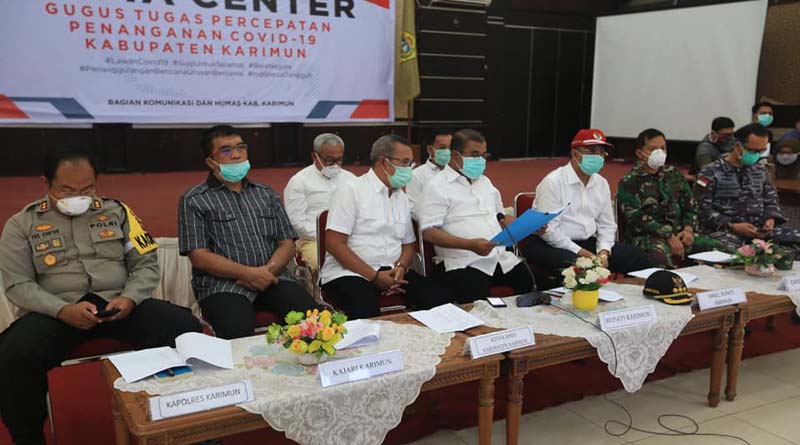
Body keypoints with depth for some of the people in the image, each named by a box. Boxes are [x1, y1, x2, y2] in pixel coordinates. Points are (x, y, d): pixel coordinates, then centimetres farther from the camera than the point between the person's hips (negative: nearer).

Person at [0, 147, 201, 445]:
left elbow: (146, 264, 10)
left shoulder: (116, 211, 12)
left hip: (119, 304, 1)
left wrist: (130, 299, -12)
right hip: (57, 312, -1)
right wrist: (63, 310, -18)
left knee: (186, 328, -24)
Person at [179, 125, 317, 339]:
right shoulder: (194, 201, 6)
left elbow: (287, 244, 14)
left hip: (271, 277, 4)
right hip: (222, 284, -3)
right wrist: (248, 273, -14)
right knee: (238, 333, -34)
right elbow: (199, 256, -4)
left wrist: (268, 270, -7)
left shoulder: (267, 194, 20)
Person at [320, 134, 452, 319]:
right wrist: (375, 276, -15)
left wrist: (401, 267, -4)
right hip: (349, 273, -6)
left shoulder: (402, 198, 16)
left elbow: (408, 243, 20)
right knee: (366, 313, -37)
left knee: (440, 297, -16)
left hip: (392, 272, 6)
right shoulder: (351, 191, -5)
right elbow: (334, 244, -12)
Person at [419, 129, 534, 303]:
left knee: (530, 286, -14)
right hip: (464, 263, -6)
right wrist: (470, 245, -21)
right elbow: (429, 232, -10)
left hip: (502, 257, 7)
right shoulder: (437, 186, -2)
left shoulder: (485, 181, 21)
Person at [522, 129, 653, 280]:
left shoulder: (601, 183, 10)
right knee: (576, 264, -39)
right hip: (551, 246, -7)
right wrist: (581, 252, -19)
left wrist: (603, 252, -3)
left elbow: (607, 225, 16)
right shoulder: (553, 182, -13)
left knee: (638, 257, -4)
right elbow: (548, 230, -19)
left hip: (588, 243, 7)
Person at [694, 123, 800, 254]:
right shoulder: (711, 172, -1)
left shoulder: (760, 171, 17)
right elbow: (702, 210, -8)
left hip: (758, 230, 6)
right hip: (723, 231, -6)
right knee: (727, 248, -42)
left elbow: (771, 200, 22)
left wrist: (770, 219, -2)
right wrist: (732, 226, -18)